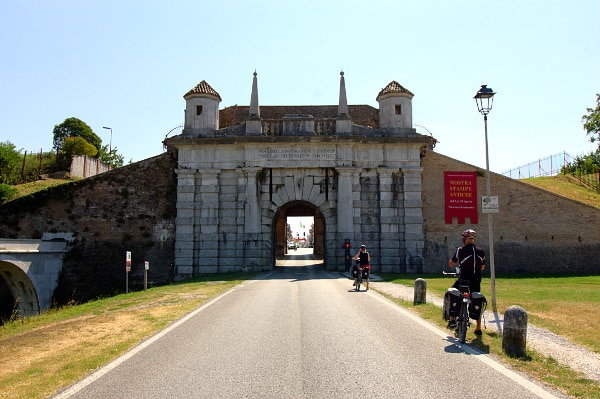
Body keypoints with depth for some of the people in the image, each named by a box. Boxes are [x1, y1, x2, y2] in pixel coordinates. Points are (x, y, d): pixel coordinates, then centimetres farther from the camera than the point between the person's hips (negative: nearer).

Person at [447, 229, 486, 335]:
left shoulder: (461, 250, -8)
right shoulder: (481, 252, 5)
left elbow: (451, 264, -2)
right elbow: (482, 267, 16)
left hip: (463, 279, -4)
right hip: (476, 281, 4)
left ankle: (452, 320, 6)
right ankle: (478, 329, 21)